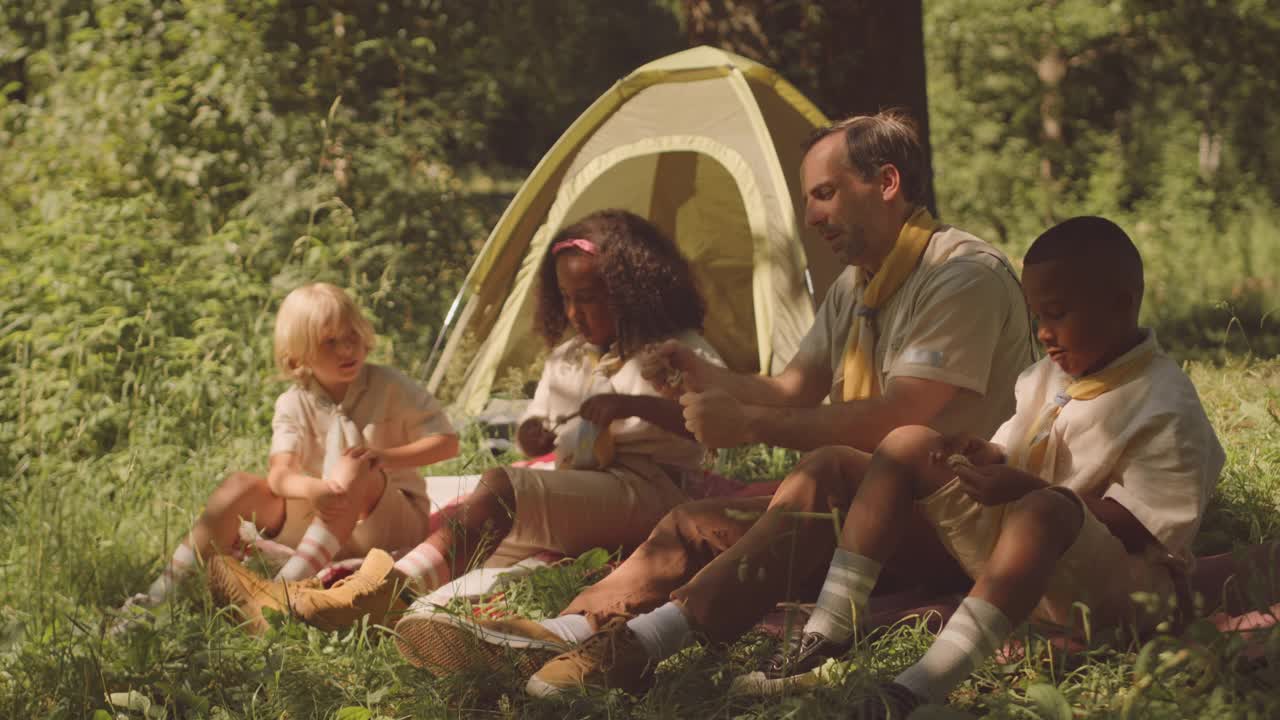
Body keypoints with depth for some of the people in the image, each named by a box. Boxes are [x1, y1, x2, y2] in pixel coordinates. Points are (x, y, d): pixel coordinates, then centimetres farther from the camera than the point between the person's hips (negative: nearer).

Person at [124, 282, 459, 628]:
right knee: (241, 486, -17)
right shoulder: (294, 404, -4)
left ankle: (286, 586, -43)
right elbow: (280, 474, -20)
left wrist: (383, 457, -22)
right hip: (319, 521, 3)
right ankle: (164, 590, -21)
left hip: (394, 520, -3)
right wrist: (313, 489, -44)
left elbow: (447, 442, -7)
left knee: (355, 469, -34)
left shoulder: (389, 386, -7)